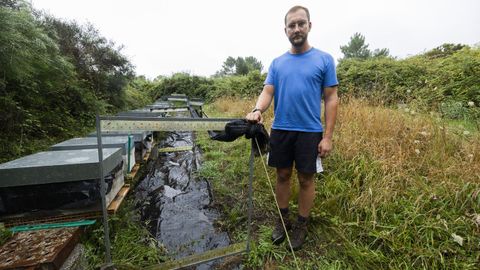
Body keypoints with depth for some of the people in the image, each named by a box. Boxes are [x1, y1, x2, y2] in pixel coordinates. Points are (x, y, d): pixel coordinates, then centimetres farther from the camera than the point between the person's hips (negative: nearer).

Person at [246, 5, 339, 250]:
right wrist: (257, 110, -22)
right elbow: (267, 92, 1)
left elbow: (331, 99, -2)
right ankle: (283, 219, 33)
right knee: (283, 175, 13)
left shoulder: (324, 60, 0)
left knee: (306, 179, 8)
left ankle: (301, 225, 29)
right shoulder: (277, 63, 8)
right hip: (280, 130, 3)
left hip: (310, 132, -2)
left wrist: (327, 136, -9)